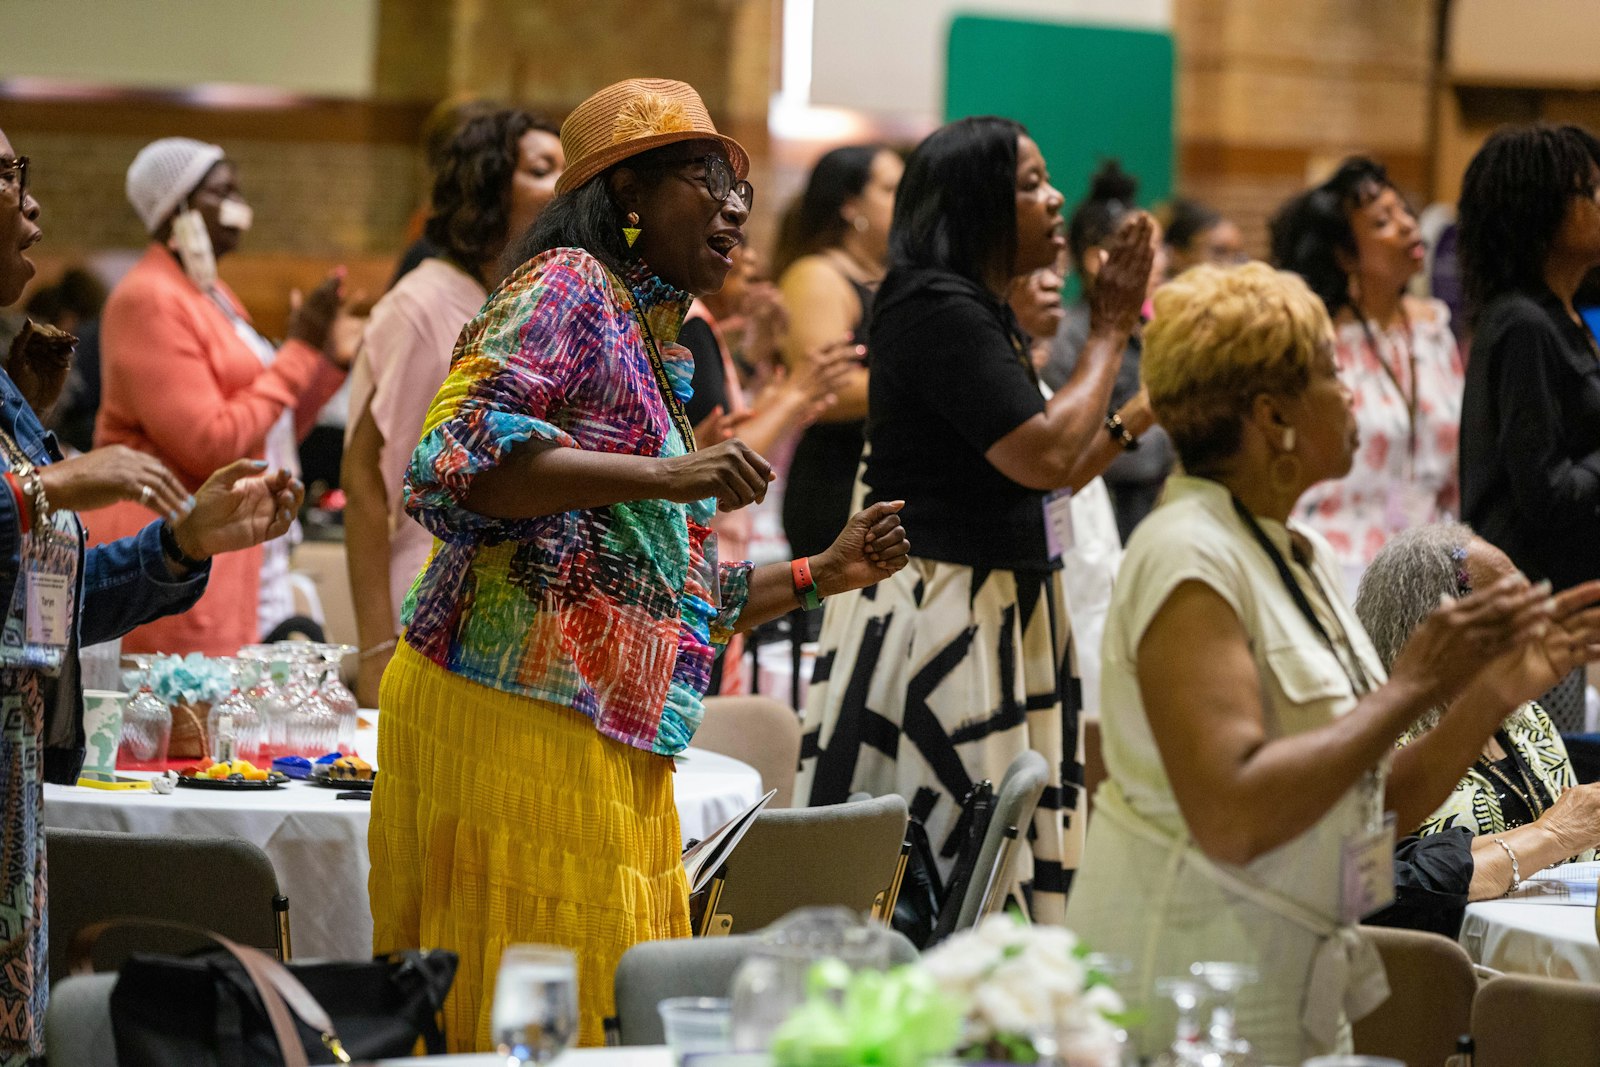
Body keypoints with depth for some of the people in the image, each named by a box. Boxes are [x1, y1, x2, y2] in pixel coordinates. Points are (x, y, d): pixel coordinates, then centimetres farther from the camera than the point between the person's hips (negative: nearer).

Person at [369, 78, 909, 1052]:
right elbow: (451, 461, -18)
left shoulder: (655, 348, 25)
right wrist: (663, 477, -20)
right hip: (513, 714, -9)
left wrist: (824, 573, 23)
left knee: (612, 1021, 4)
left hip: (610, 751, 9)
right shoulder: (570, 286, -2)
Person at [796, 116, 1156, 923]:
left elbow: (1037, 481, 22)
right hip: (932, 616, -10)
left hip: (997, 614, 10)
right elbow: (1044, 457, -21)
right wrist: (1109, 333, -9)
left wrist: (1142, 417, 15)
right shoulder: (936, 311, -14)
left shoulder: (980, 314, 17)